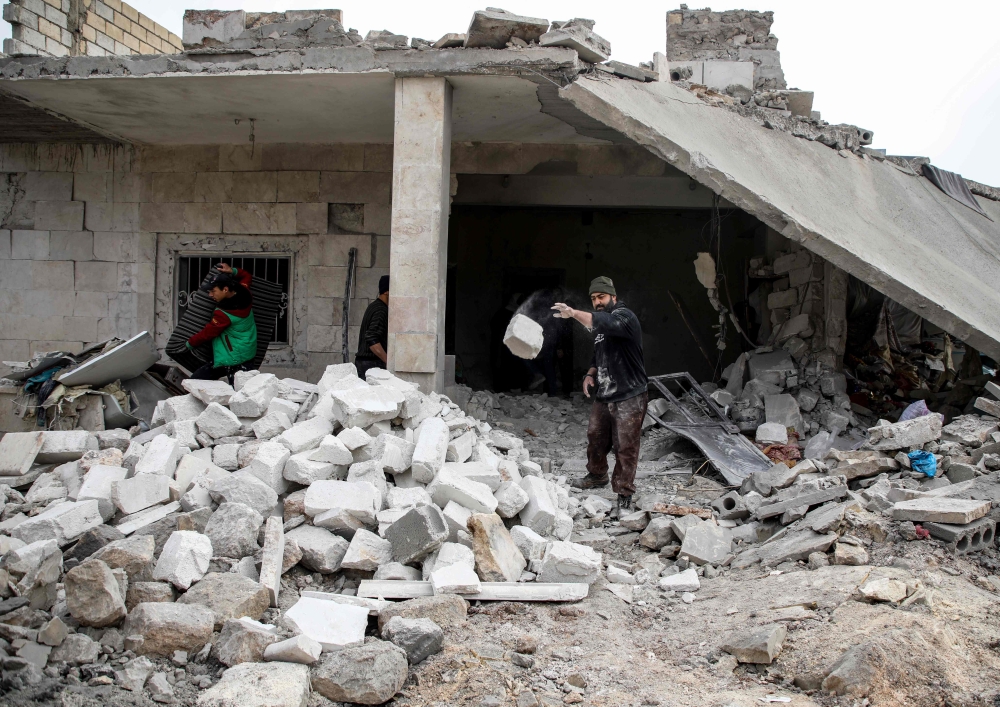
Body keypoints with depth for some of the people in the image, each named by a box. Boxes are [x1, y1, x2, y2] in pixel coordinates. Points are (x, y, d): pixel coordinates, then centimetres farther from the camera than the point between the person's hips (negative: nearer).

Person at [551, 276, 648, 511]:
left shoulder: (624, 316, -14)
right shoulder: (601, 326, 14)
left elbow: (604, 323, -37)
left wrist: (573, 313, -39)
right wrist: (591, 373, 8)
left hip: (628, 399, -9)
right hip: (604, 396, 9)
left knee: (625, 447, -5)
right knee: (595, 437, 18)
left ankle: (624, 494, 5)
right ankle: (597, 475, 40)